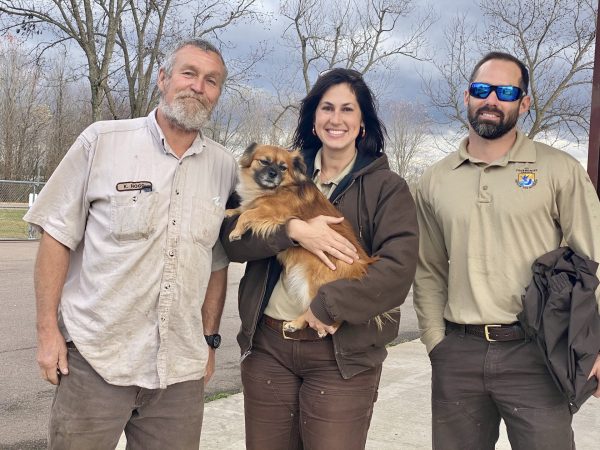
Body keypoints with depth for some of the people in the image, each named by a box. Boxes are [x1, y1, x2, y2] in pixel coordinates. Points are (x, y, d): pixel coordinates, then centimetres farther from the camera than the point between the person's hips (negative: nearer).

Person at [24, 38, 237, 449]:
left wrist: (209, 339, 12)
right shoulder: (102, 141, -4)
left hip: (181, 368, 3)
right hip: (96, 356, -2)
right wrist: (48, 329, -6)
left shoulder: (226, 167, 5)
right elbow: (58, 236, -2)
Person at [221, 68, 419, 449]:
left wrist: (326, 306, -17)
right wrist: (294, 230, -17)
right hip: (268, 345, 3)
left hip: (343, 353, -3)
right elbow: (232, 237, -2)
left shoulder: (387, 187, -1)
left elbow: (398, 270, -13)